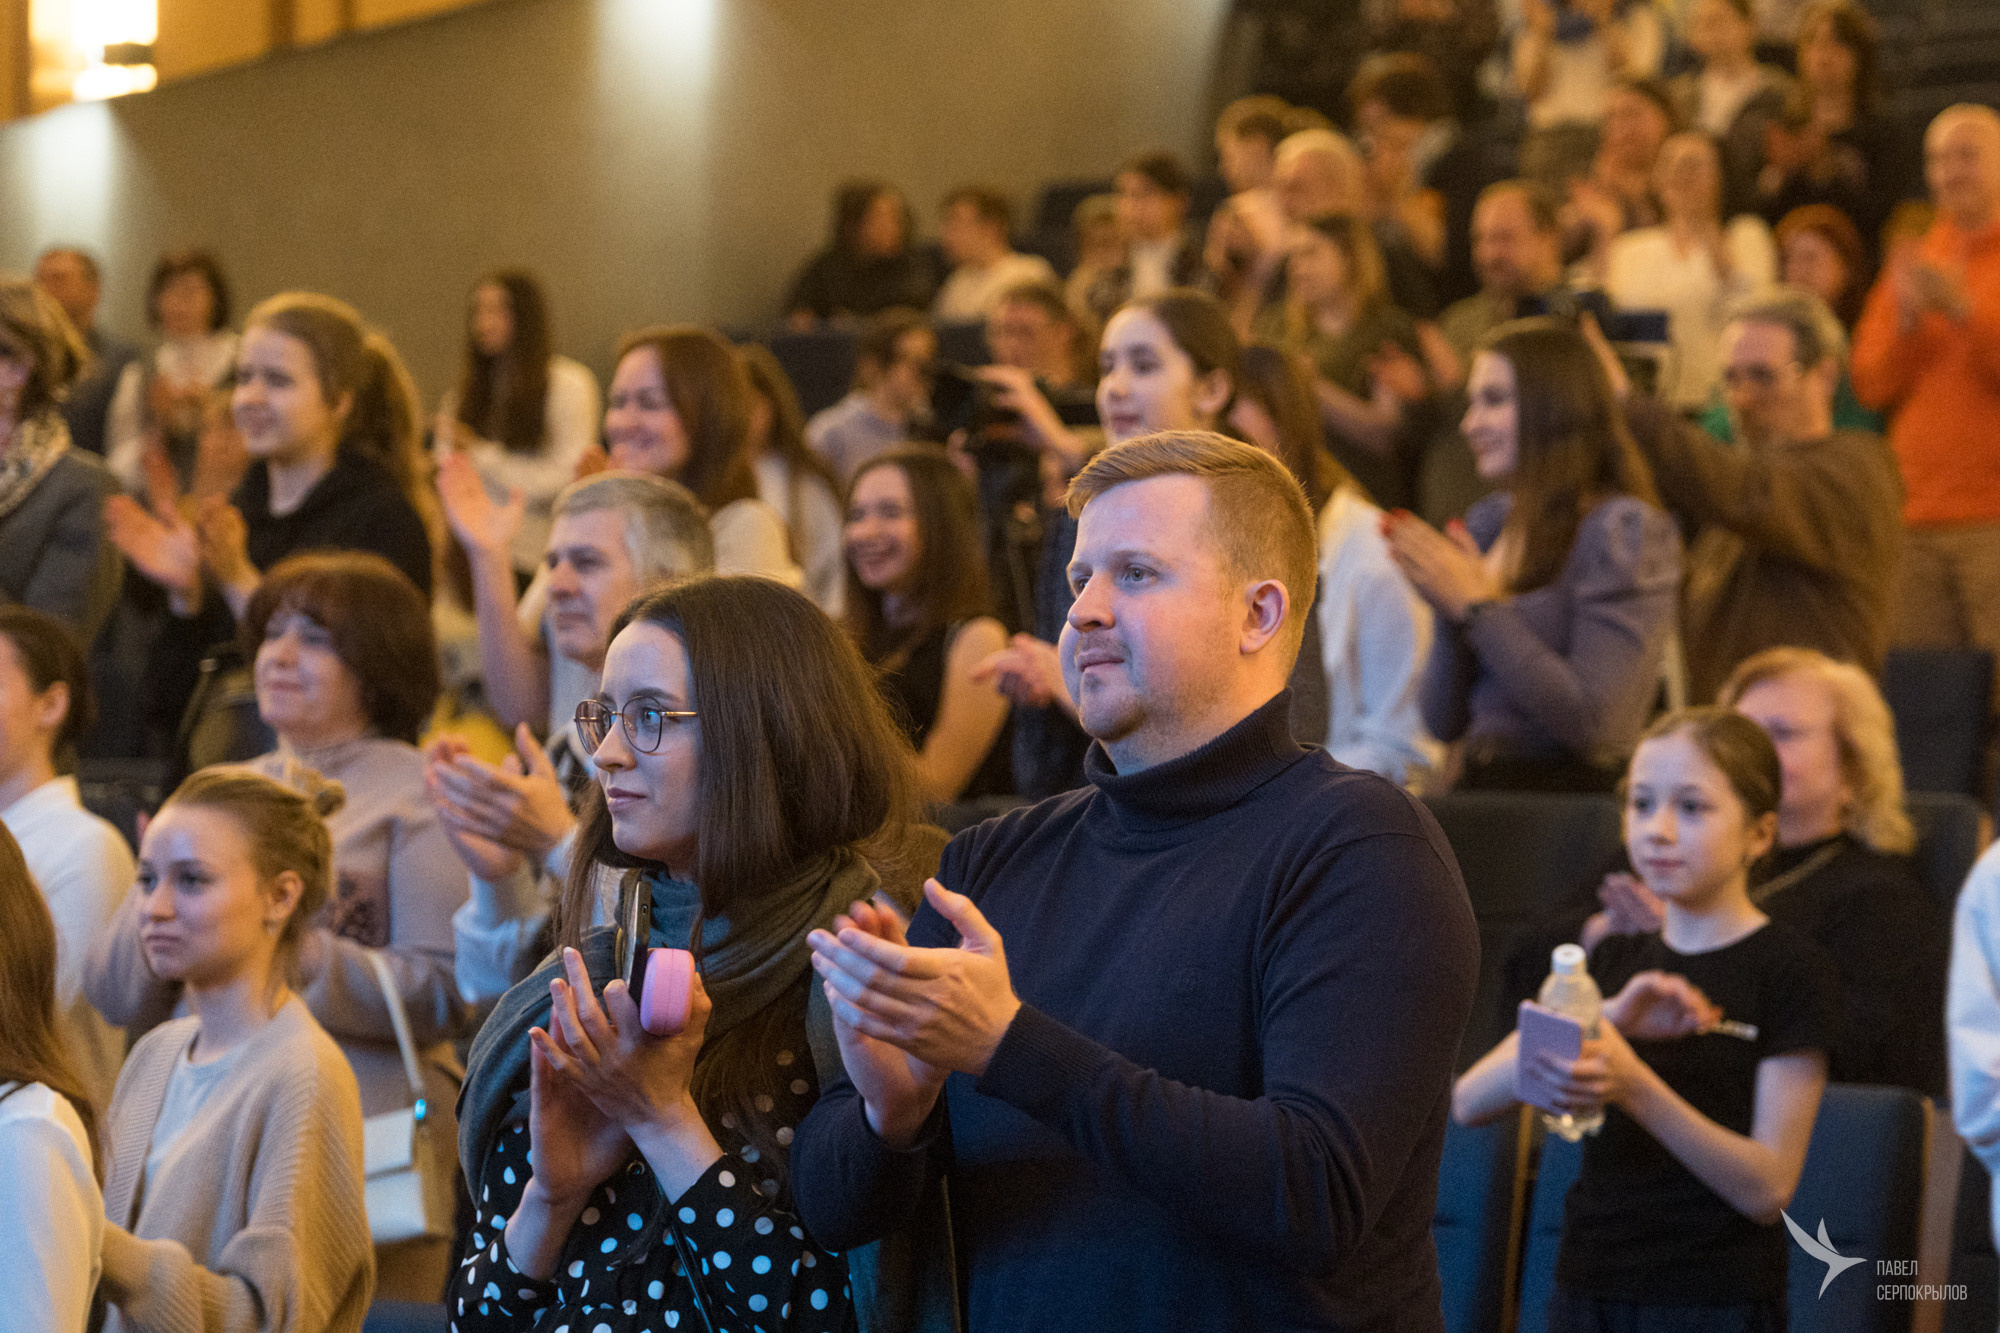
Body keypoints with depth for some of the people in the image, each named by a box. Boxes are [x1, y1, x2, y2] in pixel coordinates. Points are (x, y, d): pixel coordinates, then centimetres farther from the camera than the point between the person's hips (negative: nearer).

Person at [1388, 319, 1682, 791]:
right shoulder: (1490, 523, 14)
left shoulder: (1625, 531, -7)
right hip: (1482, 785, 6)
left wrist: (1476, 607, -11)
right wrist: (1447, 608, -2)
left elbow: (1591, 722, -17)